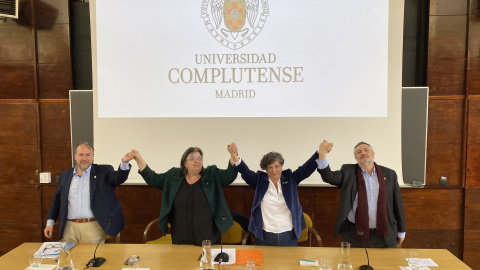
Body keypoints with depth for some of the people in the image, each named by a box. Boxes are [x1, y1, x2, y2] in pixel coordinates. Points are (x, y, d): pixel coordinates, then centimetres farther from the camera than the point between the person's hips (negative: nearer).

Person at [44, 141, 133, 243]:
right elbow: (56, 200, 18)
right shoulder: (65, 175, 13)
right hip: (69, 228, 3)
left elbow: (118, 178, -16)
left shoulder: (103, 171, 2)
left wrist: (124, 163, -36)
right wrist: (50, 222, 13)